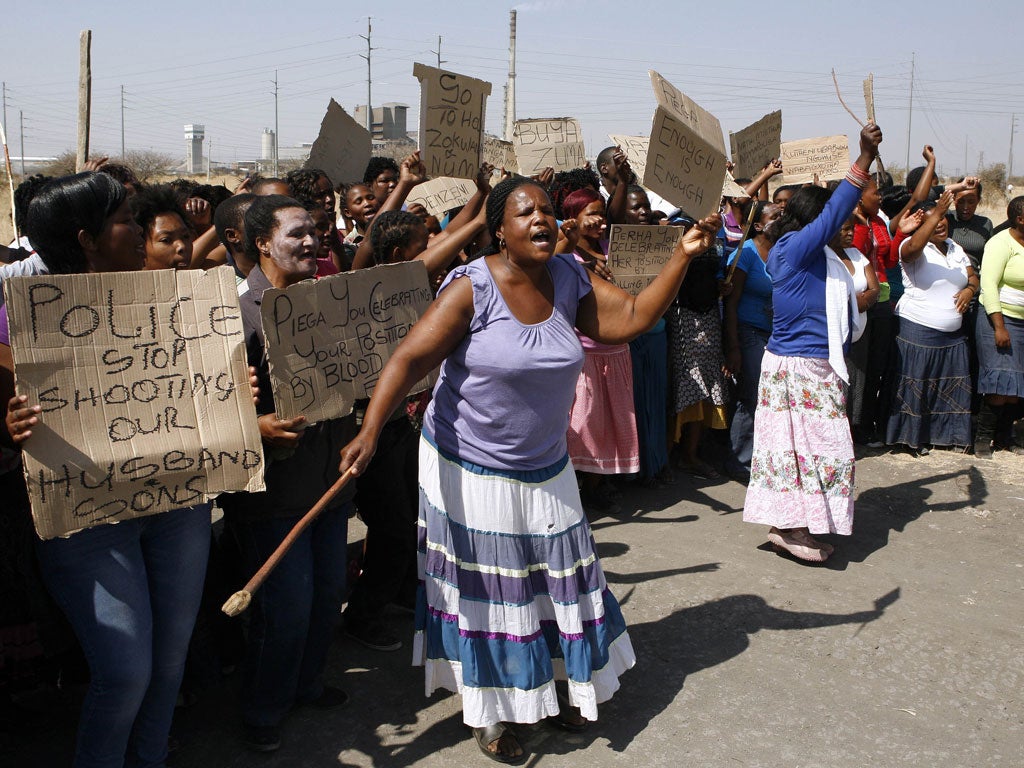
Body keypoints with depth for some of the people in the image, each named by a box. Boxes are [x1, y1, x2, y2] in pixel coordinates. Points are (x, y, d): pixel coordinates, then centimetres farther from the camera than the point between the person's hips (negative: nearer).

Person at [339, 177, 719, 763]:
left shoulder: (568, 279, -3)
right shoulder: (473, 287, -20)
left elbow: (632, 318, -4)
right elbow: (410, 359, -24)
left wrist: (684, 257, -14)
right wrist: (370, 432, -36)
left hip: (545, 468, 5)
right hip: (471, 469, -5)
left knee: (556, 578, 15)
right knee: (485, 588, 9)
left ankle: (553, 688, 40)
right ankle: (489, 711, 30)